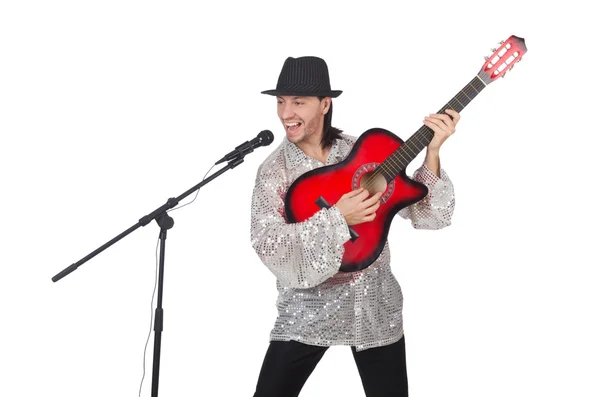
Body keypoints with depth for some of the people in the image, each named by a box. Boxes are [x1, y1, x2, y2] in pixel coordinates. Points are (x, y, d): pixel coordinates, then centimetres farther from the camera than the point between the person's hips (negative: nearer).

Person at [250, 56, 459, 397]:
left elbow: (427, 214, -3)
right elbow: (267, 244, -18)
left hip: (375, 307, 1)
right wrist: (336, 217, -25)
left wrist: (432, 152, -16)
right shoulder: (273, 171, -5)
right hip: (308, 311, -1)